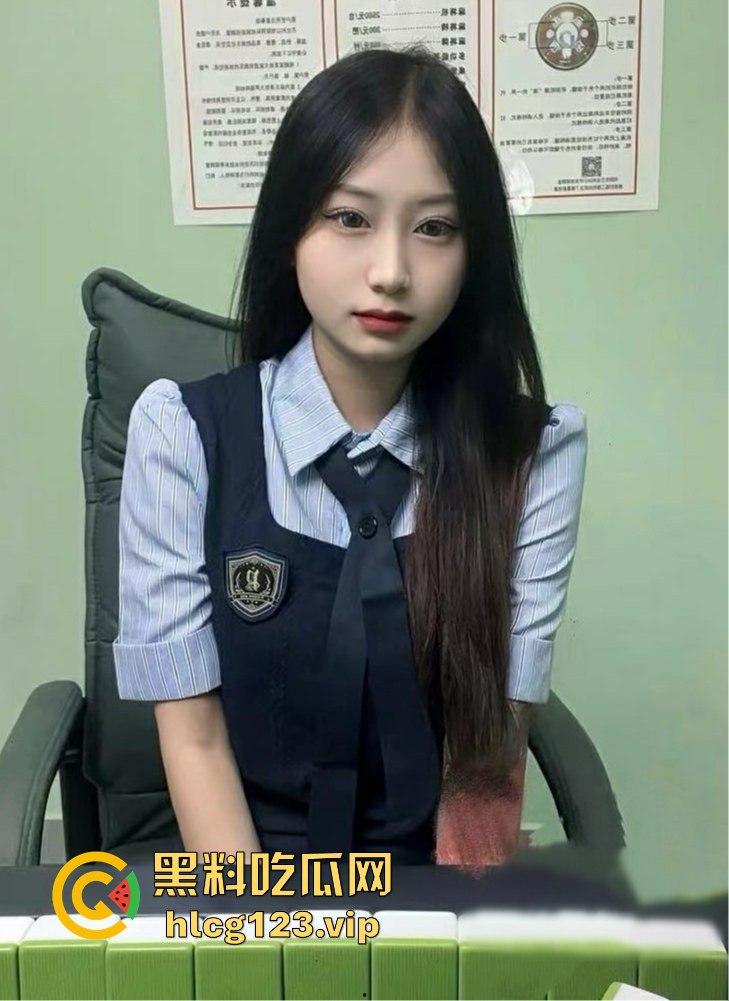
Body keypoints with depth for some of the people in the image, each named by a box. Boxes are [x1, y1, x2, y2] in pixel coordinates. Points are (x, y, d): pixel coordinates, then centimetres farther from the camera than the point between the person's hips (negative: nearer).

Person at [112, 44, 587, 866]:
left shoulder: (534, 451, -7)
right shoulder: (182, 432, -8)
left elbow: (497, 737, -7)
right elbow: (191, 735, -7)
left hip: (440, 869, 1)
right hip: (232, 861, 0)